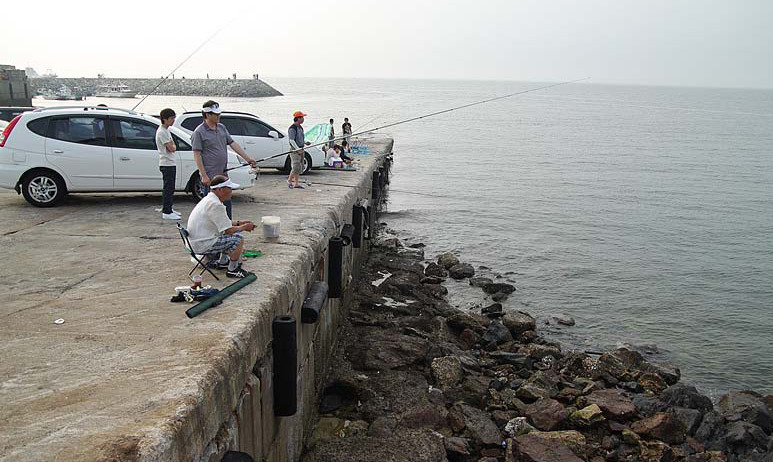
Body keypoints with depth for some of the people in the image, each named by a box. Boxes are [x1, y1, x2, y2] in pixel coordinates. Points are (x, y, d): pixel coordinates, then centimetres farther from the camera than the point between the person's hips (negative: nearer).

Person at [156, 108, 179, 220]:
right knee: (168, 188, -8)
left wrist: (172, 146, 1)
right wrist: (173, 146, 1)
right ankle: (166, 212, -5)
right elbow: (172, 148, -18)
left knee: (170, 188, 15)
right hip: (167, 164, -10)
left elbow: (172, 147, 20)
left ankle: (168, 209, 23)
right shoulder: (162, 132, -16)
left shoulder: (166, 130, 17)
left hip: (170, 164, 10)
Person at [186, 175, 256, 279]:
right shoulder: (215, 205, -23)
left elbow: (224, 223, 23)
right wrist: (244, 227, -3)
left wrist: (238, 222, 14)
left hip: (197, 240, 11)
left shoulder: (209, 199, 10)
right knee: (238, 239, -14)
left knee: (229, 236, 22)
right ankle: (232, 270, 0)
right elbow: (229, 230, -21)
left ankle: (222, 262, 31)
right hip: (202, 245, -11)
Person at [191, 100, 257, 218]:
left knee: (227, 203, 15)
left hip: (223, 174, 7)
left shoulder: (222, 127, 10)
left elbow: (233, 144, 13)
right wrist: (204, 176, -18)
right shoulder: (199, 132, -11)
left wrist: (248, 159, 9)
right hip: (210, 177, -7)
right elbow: (197, 155, -13)